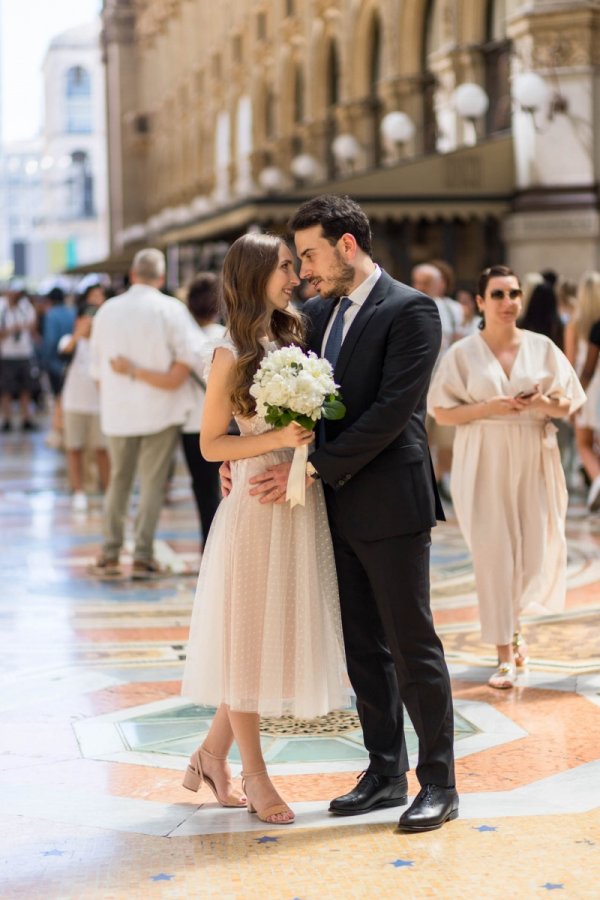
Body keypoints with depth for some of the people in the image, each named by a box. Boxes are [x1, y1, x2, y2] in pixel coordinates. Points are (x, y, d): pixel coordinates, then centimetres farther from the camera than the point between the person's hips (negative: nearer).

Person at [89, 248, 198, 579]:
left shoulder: (107, 310, 5)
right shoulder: (171, 309, -7)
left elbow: (96, 367, 10)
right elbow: (186, 358, -12)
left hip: (117, 412, 3)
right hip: (160, 410, -3)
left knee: (118, 481, 14)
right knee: (152, 484, 3)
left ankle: (110, 555, 12)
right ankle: (142, 557, 1)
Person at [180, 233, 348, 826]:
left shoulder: (293, 340, 10)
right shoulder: (232, 355, -8)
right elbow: (211, 444, -7)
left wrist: (311, 440, 1)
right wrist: (279, 439, -17)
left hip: (302, 508, 7)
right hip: (256, 508, -7)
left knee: (280, 636, 12)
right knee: (248, 636, 5)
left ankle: (211, 754, 26)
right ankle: (253, 774, 17)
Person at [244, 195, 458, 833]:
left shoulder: (410, 311, -11)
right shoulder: (317, 313, 12)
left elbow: (391, 410, -19)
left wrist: (314, 467, -19)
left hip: (391, 505, -7)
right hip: (339, 509, 7)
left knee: (412, 645, 0)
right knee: (363, 647, 13)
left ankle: (439, 784, 10)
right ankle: (385, 773, 24)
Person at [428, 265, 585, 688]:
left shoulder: (542, 347, 4)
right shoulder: (463, 353, 0)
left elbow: (570, 402, 8)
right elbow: (442, 411, -1)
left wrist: (544, 404, -13)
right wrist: (488, 408, -15)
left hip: (535, 459, 2)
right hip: (485, 462, -2)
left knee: (538, 552, 2)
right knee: (493, 552, -2)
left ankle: (513, 619, 33)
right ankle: (506, 653, 7)